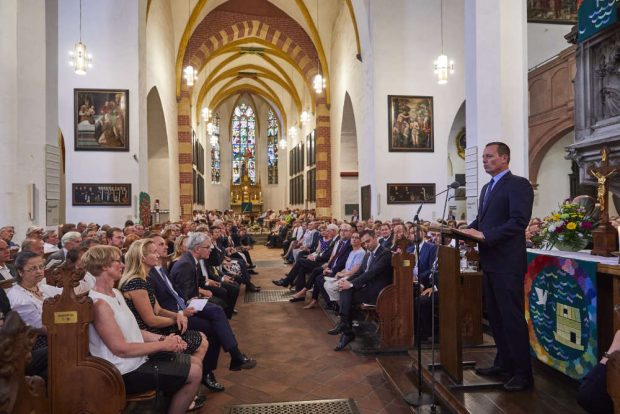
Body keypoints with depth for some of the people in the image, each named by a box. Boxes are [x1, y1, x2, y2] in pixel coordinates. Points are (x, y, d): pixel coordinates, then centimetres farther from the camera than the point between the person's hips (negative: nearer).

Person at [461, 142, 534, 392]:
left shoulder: (518, 184, -9)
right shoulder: (487, 188, 18)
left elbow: (519, 221, -20)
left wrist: (484, 235, -24)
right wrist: (469, 230, 3)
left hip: (507, 263, -9)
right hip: (489, 261, 9)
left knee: (512, 317, -2)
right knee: (495, 316, 15)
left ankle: (523, 373, 9)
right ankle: (504, 362, 28)